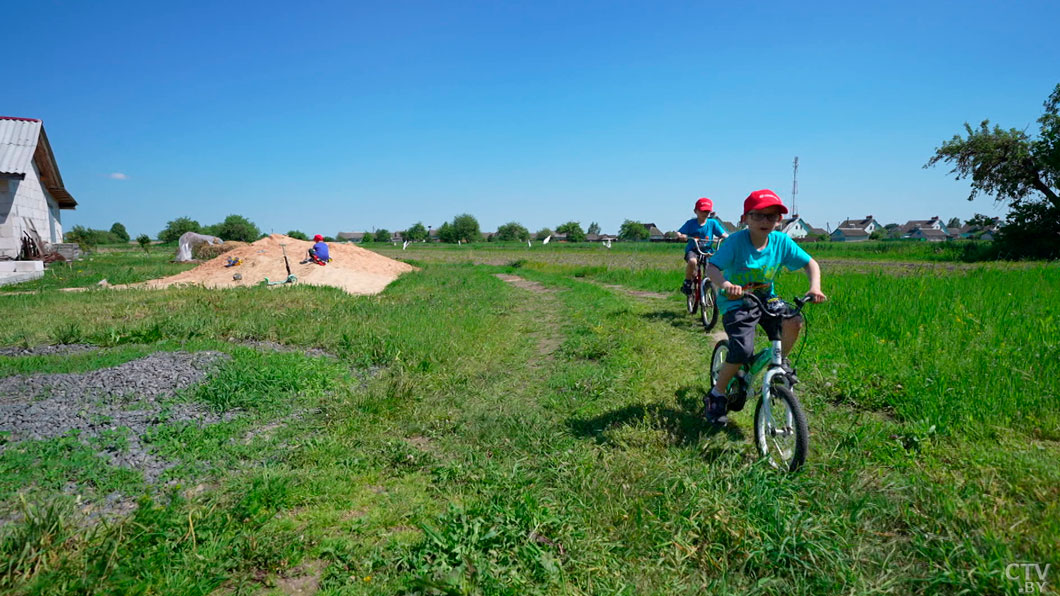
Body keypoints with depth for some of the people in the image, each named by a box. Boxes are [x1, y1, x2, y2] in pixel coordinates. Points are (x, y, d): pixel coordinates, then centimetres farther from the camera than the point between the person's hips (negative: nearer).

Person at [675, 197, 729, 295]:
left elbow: (723, 234, 0)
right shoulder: (691, 223, -2)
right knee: (692, 261, -35)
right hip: (692, 250, -3)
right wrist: (681, 236, -32)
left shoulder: (712, 223, 4)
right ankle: (687, 282, -11)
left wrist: (727, 237, -23)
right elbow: (679, 233, -8)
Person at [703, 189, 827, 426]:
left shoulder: (781, 241, -9)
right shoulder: (736, 241, -20)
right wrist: (724, 284, -49)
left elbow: (810, 263, 0)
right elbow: (712, 267, -28)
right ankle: (716, 395, 3)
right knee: (743, 351, -20)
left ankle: (780, 361, 8)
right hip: (735, 302, -4)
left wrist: (815, 286, -19)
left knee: (794, 321, -23)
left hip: (765, 298, 4)